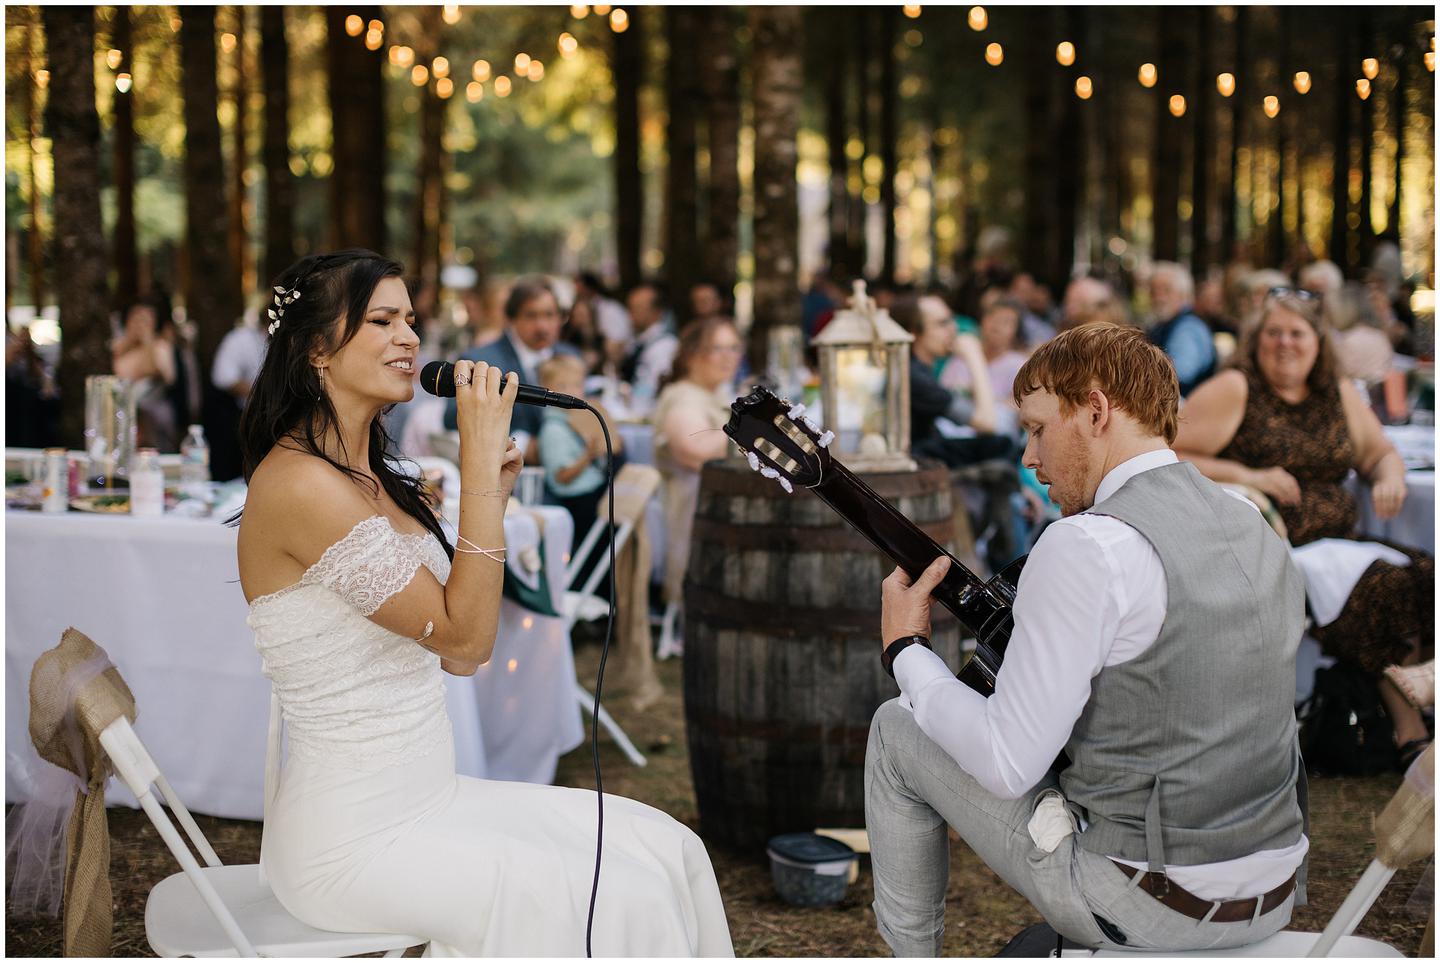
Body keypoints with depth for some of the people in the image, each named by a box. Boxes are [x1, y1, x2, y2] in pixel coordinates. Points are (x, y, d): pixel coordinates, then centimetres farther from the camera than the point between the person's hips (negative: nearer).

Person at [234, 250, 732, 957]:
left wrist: (492, 492, 2)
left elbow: (458, 653, 9)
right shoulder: (299, 481, -19)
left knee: (670, 851, 2)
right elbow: (462, 636, -20)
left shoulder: (370, 475, 11)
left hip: (428, 799, 9)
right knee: (623, 902, -14)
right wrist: (479, 457, -19)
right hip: (358, 839, -9)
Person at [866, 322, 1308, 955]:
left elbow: (1007, 766, -17)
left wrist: (906, 651, -2)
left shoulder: (1086, 547, -19)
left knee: (897, 731, 9)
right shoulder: (1256, 528, 6)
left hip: (1144, 909, -8)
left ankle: (909, 952, 25)